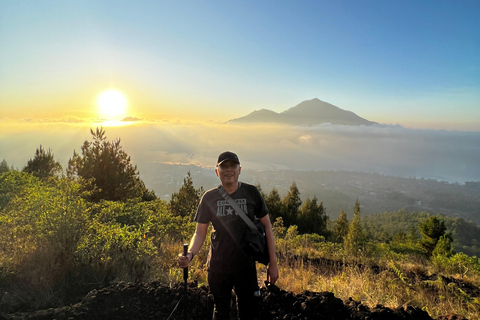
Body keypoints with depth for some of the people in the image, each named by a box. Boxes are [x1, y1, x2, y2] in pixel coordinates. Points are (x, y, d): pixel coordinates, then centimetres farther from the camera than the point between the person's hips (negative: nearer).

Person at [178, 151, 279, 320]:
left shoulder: (251, 193, -6)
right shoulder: (209, 197, -4)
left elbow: (266, 225, 0)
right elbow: (200, 232, 0)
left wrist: (273, 263, -1)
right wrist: (190, 254, -20)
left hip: (246, 266, -1)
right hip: (218, 267, 1)